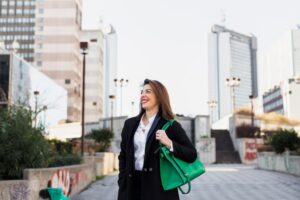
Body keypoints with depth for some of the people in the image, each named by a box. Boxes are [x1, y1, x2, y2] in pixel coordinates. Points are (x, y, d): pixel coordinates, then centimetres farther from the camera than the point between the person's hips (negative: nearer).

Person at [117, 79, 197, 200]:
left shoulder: (171, 126, -3)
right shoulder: (130, 124, 10)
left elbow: (192, 155, -6)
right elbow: (123, 156, 16)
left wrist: (170, 144, -19)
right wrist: (122, 182, 6)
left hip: (159, 187, -4)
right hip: (132, 185, 4)